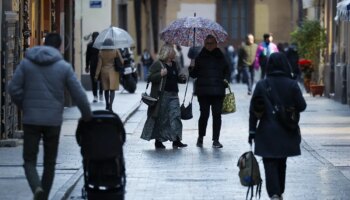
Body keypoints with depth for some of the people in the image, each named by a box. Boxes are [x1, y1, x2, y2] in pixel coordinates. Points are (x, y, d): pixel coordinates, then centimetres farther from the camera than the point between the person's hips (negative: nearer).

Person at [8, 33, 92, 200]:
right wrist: (87, 115, 14)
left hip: (31, 119, 0)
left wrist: (24, 107, 11)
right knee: (49, 162, 13)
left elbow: (14, 89, -5)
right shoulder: (64, 67, -1)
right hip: (53, 120, 0)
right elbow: (79, 94, -1)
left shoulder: (26, 63, 1)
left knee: (29, 159, 4)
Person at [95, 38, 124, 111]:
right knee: (112, 90, -3)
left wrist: (97, 74, -1)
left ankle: (107, 105, 25)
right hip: (113, 72, -2)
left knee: (106, 89, 15)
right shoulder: (116, 51, -6)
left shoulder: (101, 52, -4)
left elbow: (99, 64, -5)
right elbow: (121, 61, -6)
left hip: (104, 72, 2)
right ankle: (110, 106, -17)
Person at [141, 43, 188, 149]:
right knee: (160, 118, 1)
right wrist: (160, 74, -24)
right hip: (162, 95, -6)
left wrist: (182, 78, 7)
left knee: (175, 116, -3)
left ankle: (176, 140, -3)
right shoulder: (157, 64, -6)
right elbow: (150, 78, -11)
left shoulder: (174, 65, 16)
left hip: (173, 94, 6)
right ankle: (158, 140, 11)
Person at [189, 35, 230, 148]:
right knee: (204, 114, -4)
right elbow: (194, 75, 3)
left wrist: (225, 79, 7)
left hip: (218, 91, 2)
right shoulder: (200, 57, 4)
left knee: (217, 115, 1)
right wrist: (192, 68, -14)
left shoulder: (220, 57, 10)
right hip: (203, 91, -2)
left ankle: (216, 140, 7)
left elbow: (226, 72, 21)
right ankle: (200, 138, 16)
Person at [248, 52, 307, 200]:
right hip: (287, 133, 2)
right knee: (281, 164, 19)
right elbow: (301, 106, -5)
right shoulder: (292, 84, -7)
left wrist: (252, 131, 3)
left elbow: (253, 110, -5)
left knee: (270, 164, -1)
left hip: (267, 132, -2)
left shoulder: (261, 85, -6)